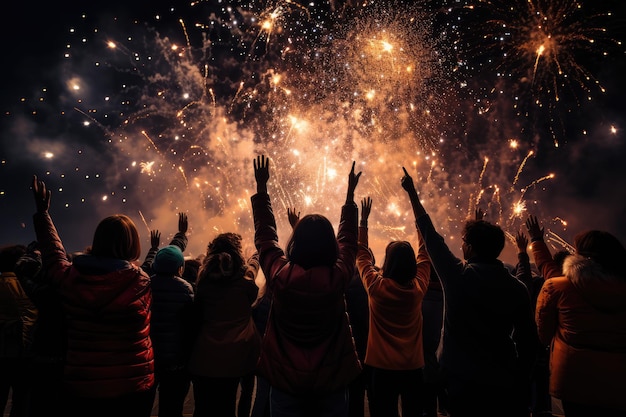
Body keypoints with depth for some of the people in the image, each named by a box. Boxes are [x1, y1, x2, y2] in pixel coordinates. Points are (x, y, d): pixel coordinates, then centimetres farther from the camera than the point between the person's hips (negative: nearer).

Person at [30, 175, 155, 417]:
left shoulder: (70, 277, -9)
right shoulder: (142, 282, -17)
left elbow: (53, 254, 12)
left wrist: (42, 213, 26)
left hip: (81, 387, 2)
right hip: (133, 387, -2)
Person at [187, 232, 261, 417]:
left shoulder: (204, 280, -4)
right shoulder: (244, 279, -9)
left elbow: (198, 315, 9)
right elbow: (253, 262, 15)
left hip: (204, 357, 1)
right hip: (233, 356, -1)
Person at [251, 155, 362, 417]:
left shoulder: (280, 275, -17)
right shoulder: (338, 278, -17)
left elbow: (264, 234, -1)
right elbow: (348, 238, 1)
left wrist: (261, 188, 9)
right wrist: (350, 193, 14)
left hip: (285, 380, 0)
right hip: (331, 380, 0)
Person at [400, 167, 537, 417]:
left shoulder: (458, 276, -15)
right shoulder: (517, 288, -6)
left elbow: (429, 234, -5)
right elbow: (528, 340, 0)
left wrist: (412, 193, 5)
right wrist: (522, 383, 13)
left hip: (464, 381, -3)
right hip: (505, 383, 3)